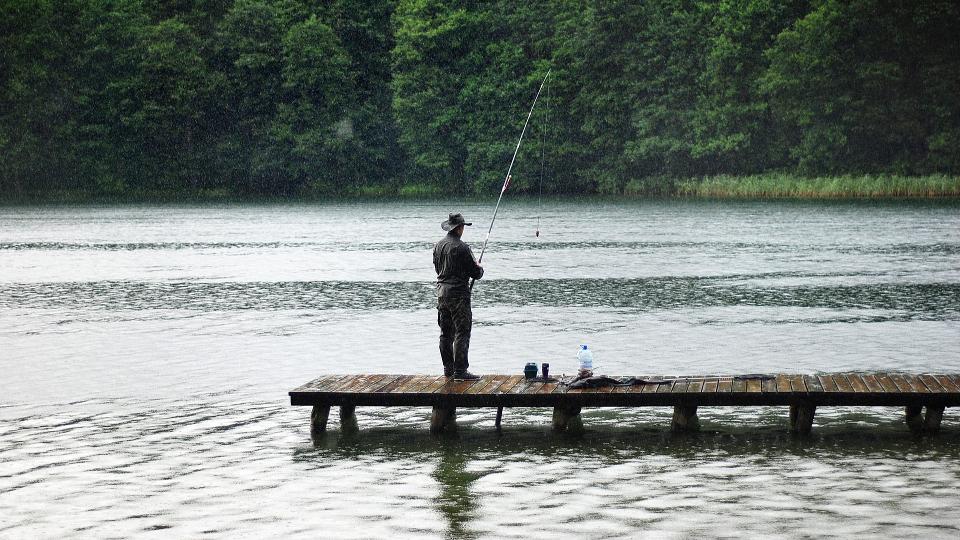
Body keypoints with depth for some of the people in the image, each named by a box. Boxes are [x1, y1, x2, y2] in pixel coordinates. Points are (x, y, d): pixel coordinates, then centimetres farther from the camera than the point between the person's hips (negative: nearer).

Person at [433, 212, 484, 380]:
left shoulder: (438, 246, 7)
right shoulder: (461, 248, -16)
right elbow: (476, 273, -11)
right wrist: (479, 269, 12)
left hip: (441, 292, 8)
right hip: (458, 293, -8)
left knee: (446, 333, 13)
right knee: (462, 333, -6)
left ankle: (448, 368, 18)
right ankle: (460, 370, -9)